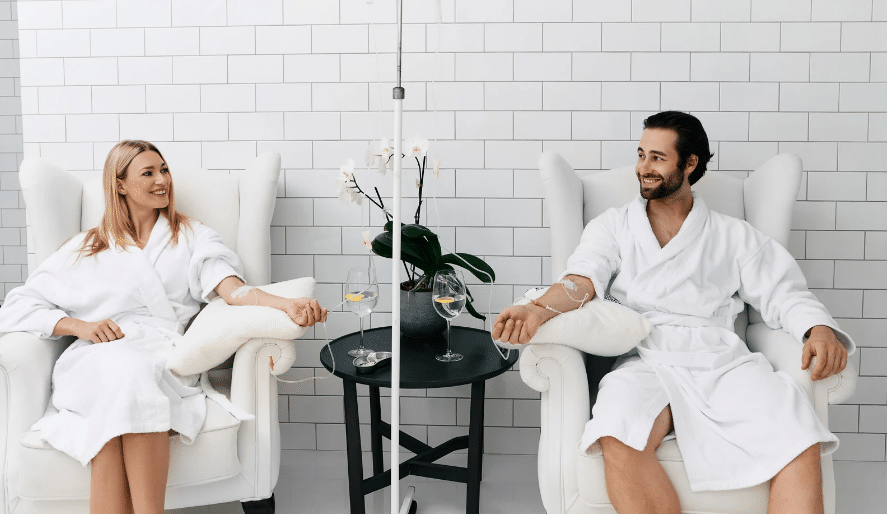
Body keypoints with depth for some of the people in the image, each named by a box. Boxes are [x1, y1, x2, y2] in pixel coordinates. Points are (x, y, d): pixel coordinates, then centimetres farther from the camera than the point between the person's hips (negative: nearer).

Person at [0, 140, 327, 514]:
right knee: (117, 370, -36)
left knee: (133, 371, -36)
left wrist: (287, 304, -18)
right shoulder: (85, 249, 24)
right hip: (92, 364, 1)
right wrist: (78, 325, -3)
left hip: (163, 360, 0)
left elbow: (230, 288, 3)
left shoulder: (192, 237, 22)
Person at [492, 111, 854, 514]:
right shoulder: (612, 227, 20)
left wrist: (819, 329, -8)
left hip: (724, 362, 1)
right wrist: (541, 310, -20)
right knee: (618, 439, -35)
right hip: (646, 362, -1)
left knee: (800, 444, -28)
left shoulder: (734, 235, 21)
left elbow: (783, 293, 15)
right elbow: (584, 277, 2)